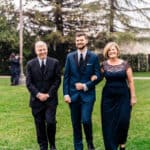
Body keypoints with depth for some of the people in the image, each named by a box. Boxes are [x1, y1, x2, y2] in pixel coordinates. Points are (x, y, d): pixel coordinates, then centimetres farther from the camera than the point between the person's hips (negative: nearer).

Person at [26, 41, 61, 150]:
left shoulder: (54, 62, 2)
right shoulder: (30, 64, 4)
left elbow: (57, 80, -2)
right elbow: (29, 83, 1)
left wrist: (48, 94, -10)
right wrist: (38, 94, -12)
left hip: (51, 99, -1)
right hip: (36, 99, 1)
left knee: (50, 122, -10)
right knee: (40, 125, 6)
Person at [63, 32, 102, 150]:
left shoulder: (94, 57, 0)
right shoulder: (70, 56, 6)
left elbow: (98, 76, -1)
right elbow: (66, 76, 4)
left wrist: (86, 86, -13)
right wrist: (66, 93, -4)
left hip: (88, 94, -2)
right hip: (73, 94, 2)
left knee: (85, 120, -15)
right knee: (76, 123, 7)